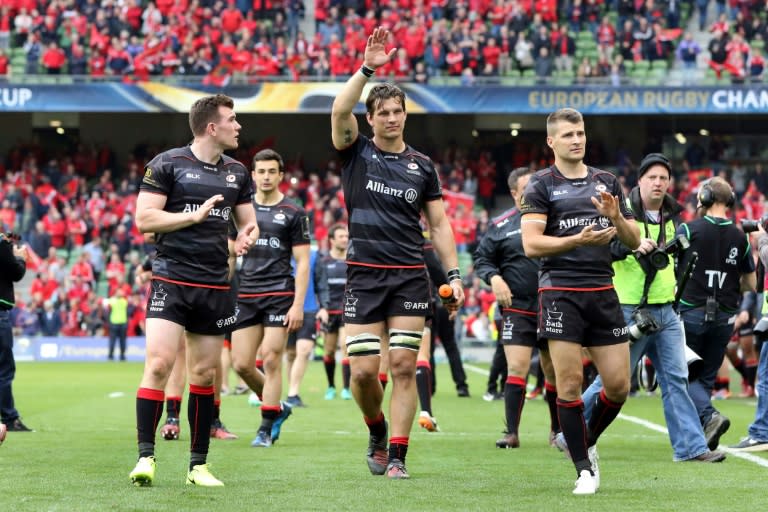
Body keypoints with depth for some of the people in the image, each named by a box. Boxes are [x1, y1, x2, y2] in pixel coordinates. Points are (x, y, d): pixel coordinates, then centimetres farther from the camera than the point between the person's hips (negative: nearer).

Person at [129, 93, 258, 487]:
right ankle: (145, 457, -11)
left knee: (205, 373, 6)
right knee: (159, 363, -16)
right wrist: (195, 215, -15)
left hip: (216, 285, 5)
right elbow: (143, 219, -8)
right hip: (171, 279, -5)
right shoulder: (167, 164, -4)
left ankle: (198, 464, 12)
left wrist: (245, 238, -4)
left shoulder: (237, 172, 12)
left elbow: (249, 223, 20)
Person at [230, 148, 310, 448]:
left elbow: (302, 263, 0)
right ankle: (277, 408, 22)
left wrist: (298, 305, -9)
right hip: (245, 296, 4)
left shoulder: (293, 214, 1)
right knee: (241, 364, 0)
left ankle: (266, 428, 1)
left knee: (271, 359, -8)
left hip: (279, 294, -4)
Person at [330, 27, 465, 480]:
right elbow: (340, 111, -16)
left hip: (411, 277, 1)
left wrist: (454, 274, 3)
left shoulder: (422, 166, 10)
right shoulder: (356, 152, 4)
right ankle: (377, 430, 23)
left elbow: (439, 224, 12)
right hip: (364, 275, -1)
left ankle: (397, 455, 1)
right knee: (364, 369, -6)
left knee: (404, 366, -5)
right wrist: (367, 69, -24)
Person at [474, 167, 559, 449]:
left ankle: (557, 430, 26)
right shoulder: (501, 225, 2)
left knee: (555, 373, 10)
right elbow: (482, 258, 7)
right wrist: (494, 278, -11)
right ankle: (512, 432, -6)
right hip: (517, 308, -2)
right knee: (516, 369, -11)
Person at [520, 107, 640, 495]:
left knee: (618, 385, 1)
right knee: (570, 384, -6)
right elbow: (531, 244, -9)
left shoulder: (607, 182, 15)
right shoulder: (542, 185, 1)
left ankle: (588, 443, 27)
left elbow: (634, 241, 15)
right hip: (560, 292, -4)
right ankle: (584, 468, 4)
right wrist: (579, 239, -20)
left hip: (603, 291, 4)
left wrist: (616, 217, -6)